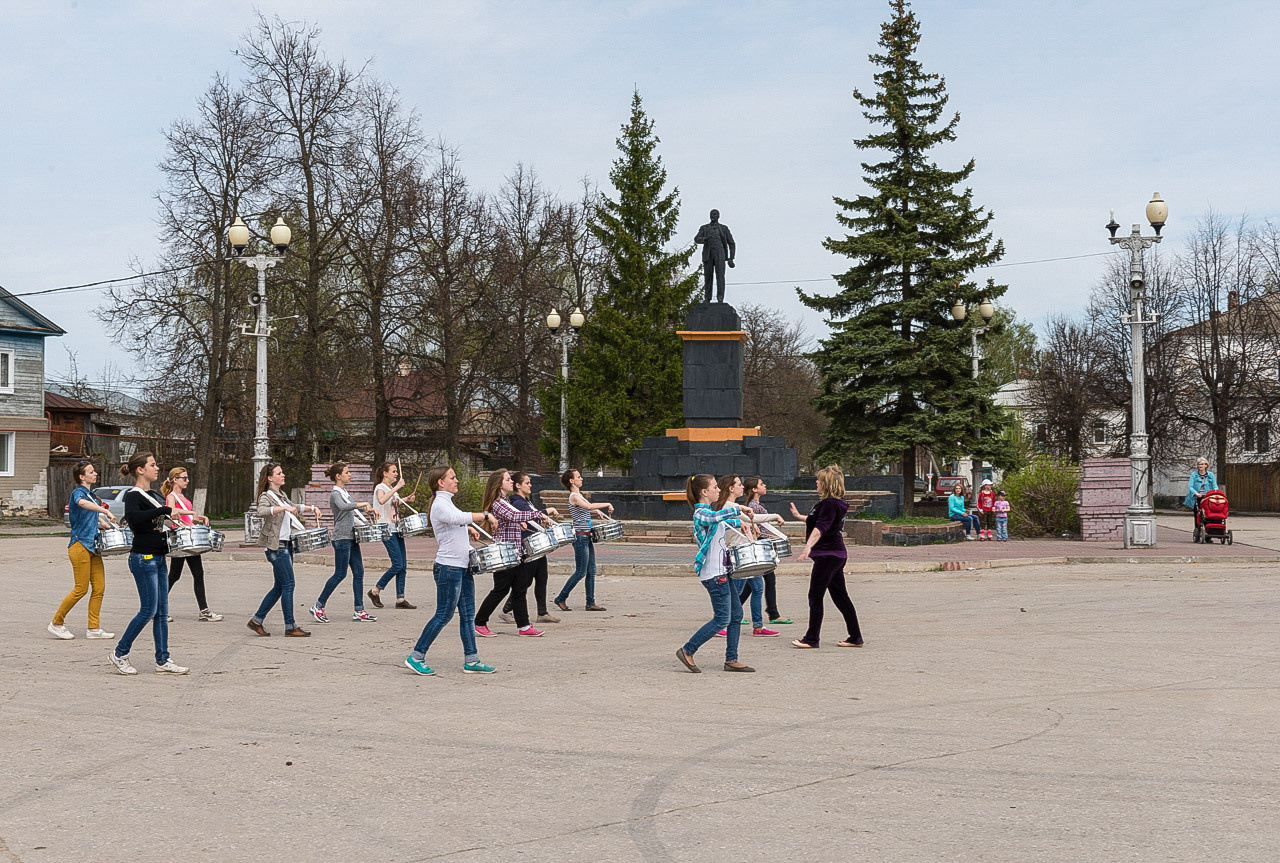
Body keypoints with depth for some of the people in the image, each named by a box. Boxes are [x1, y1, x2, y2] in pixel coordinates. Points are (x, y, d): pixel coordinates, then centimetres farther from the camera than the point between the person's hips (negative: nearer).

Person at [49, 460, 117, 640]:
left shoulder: (92, 495, 16)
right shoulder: (78, 492, -10)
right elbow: (83, 503, -34)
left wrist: (106, 524, 13)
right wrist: (106, 512, -45)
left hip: (92, 546, 8)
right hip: (79, 545, -8)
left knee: (99, 588, 4)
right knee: (81, 589, -4)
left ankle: (94, 629, 8)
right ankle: (56, 623, 11)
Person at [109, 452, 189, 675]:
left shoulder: (155, 496, 15)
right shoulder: (133, 495, -11)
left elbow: (160, 521, 28)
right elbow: (133, 517, -32)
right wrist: (164, 510, -36)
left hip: (158, 558, 9)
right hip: (143, 558, -9)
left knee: (162, 611, 7)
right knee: (149, 610, -6)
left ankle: (163, 661, 10)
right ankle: (119, 654, 8)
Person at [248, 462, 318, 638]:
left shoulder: (280, 495, 16)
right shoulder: (266, 496, -10)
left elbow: (294, 508, 34)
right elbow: (261, 511, -32)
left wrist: (312, 508, 23)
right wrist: (284, 507, -39)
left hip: (285, 545, 9)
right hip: (276, 546, -9)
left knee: (279, 587, 11)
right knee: (288, 584, -8)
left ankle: (257, 620, 18)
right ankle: (290, 626, -4)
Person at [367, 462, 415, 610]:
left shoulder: (392, 489, 16)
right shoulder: (380, 488, -9)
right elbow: (382, 500, -32)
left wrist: (406, 499, 20)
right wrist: (397, 487, -30)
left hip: (397, 530, 9)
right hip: (386, 530, -9)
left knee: (403, 566, 4)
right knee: (397, 564, -12)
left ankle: (400, 599, 6)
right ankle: (375, 591, 2)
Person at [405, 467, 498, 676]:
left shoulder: (446, 501, 15)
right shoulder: (439, 504, -14)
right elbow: (458, 517, -35)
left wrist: (468, 528, 19)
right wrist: (485, 516, -35)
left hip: (462, 567, 10)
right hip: (449, 567, -10)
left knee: (468, 614, 9)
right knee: (444, 615, -4)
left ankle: (471, 660, 12)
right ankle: (416, 657, 5)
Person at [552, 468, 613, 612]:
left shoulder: (579, 495, 16)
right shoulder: (574, 496, -14)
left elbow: (588, 509, 35)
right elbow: (589, 506, -30)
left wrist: (598, 510, 19)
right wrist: (607, 504, -23)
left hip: (587, 537, 9)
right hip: (580, 537, -9)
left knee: (591, 571, 7)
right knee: (581, 572, -5)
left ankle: (590, 603, 10)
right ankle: (561, 598, 5)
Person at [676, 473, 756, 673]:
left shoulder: (707, 511, 16)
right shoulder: (701, 512, -14)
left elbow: (722, 524, 40)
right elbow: (715, 517, -39)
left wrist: (741, 522, 33)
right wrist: (738, 509, -35)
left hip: (721, 571, 10)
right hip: (714, 573, -10)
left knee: (736, 614, 10)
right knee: (722, 619, -9)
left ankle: (731, 660, 14)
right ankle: (687, 651, -1)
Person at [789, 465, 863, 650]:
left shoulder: (829, 503, -15)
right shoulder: (837, 502, 16)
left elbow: (820, 527, -29)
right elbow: (817, 522, 33)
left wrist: (808, 547, -40)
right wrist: (799, 516, 45)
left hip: (827, 555, -10)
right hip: (837, 554, 10)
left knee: (815, 596, -4)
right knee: (840, 596, 11)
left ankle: (811, 639, 1)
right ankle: (855, 637, 13)